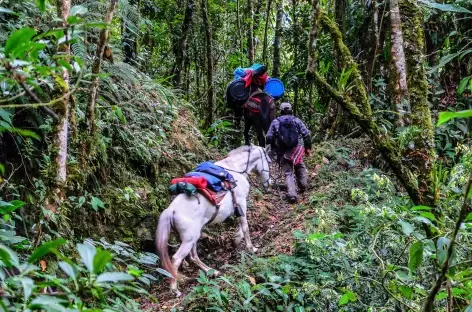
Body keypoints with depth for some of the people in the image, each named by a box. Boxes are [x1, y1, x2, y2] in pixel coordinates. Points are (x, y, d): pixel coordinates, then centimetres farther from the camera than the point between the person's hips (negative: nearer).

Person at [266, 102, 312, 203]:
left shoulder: (275, 122, 2)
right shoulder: (296, 120, 2)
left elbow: (269, 138, -3)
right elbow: (306, 135, -4)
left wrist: (274, 148, 13)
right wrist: (308, 147, 7)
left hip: (282, 152, 0)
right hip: (296, 150, 0)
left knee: (288, 173, 5)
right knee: (300, 167, 27)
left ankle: (292, 194, -9)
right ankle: (303, 186, 28)